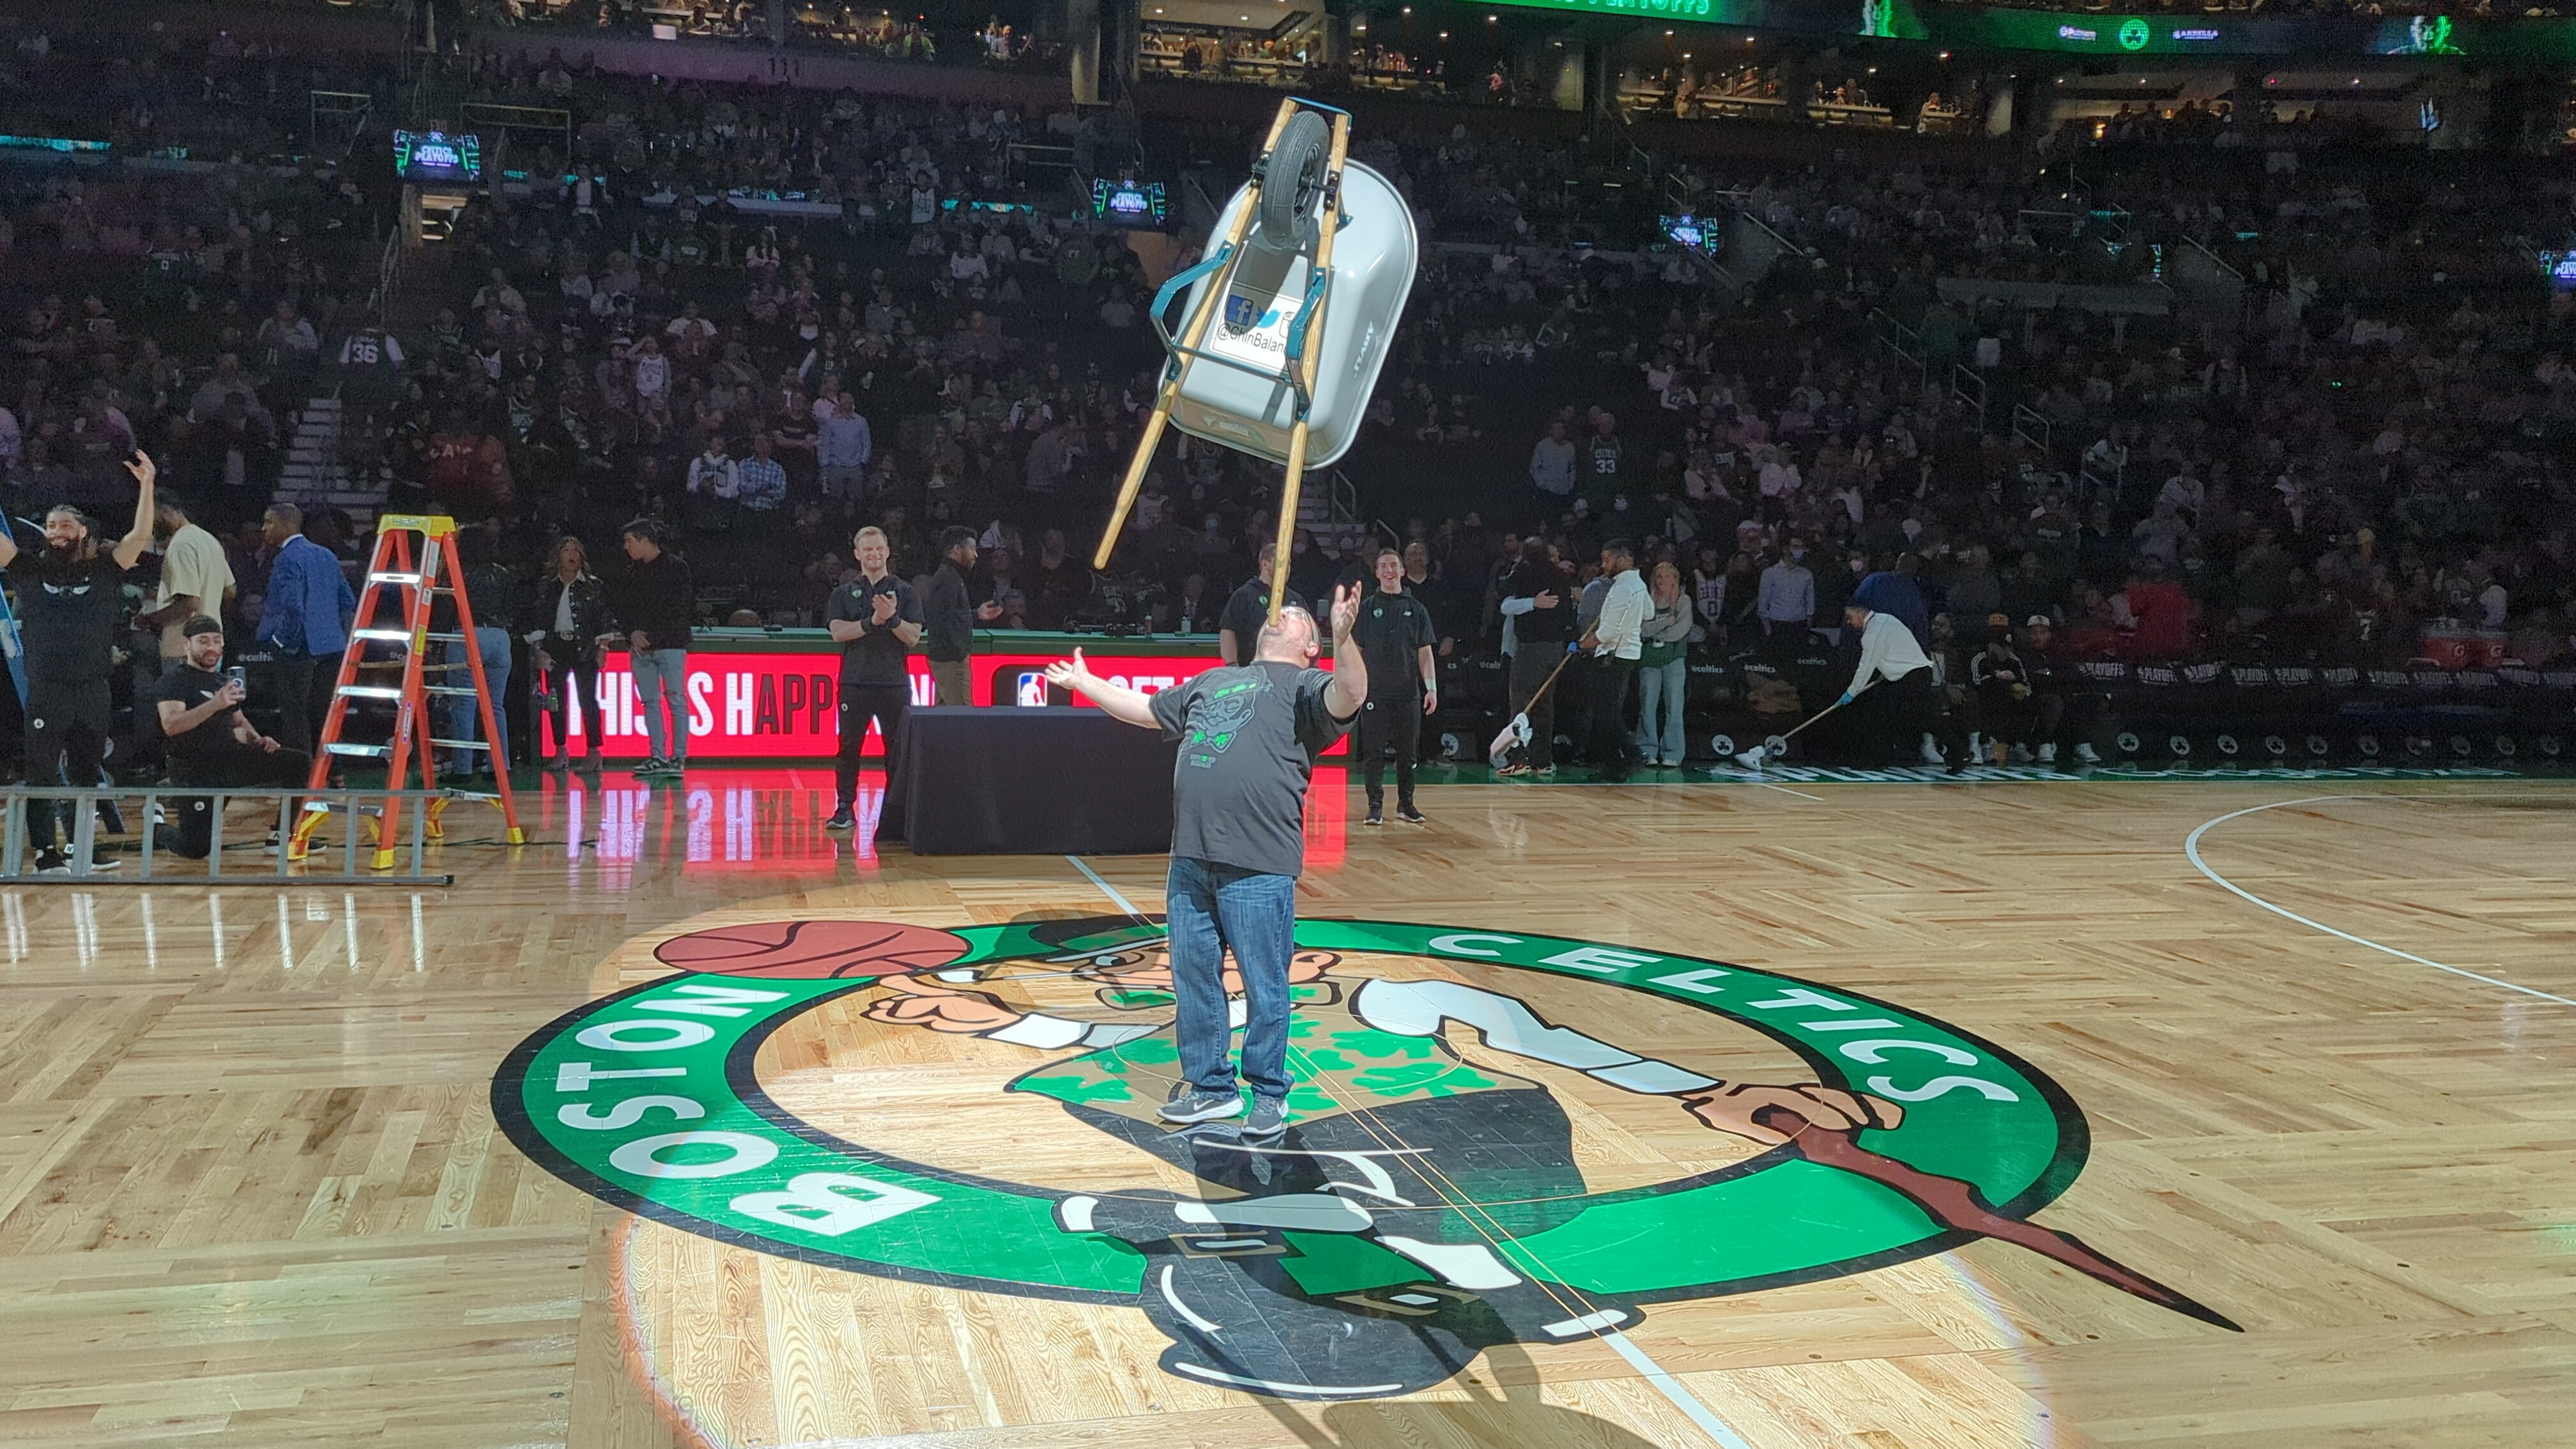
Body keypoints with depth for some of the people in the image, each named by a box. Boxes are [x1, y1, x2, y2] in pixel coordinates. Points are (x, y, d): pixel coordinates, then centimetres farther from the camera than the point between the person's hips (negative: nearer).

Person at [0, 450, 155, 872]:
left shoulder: (104, 571, 6)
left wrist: (146, 485, -13)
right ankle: (46, 852, 6)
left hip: (92, 692, 0)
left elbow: (140, 535, -4)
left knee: (86, 774, 10)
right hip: (45, 692, 0)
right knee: (41, 776, 0)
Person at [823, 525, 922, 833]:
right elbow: (838, 632, -5)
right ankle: (845, 808, 7)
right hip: (854, 681, 0)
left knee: (899, 749, 0)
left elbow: (913, 637, 0)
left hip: (894, 683, 0)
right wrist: (872, 621, -15)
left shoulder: (905, 592, 9)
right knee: (849, 746, 1)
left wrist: (892, 618, -15)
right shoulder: (844, 594, 10)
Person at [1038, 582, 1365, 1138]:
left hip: (1258, 867, -7)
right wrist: (1084, 682, 43)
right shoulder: (1213, 681, 25)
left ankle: (1269, 1094, 15)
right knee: (1193, 977, 14)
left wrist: (1344, 637, -36)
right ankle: (1211, 1086, 27)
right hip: (1190, 859, 7)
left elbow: (1348, 698, -19)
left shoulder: (1307, 685, 4)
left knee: (1264, 986, 0)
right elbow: (1144, 709, 37)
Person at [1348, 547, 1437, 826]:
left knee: (1408, 752, 6)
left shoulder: (1416, 609, 8)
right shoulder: (1366, 609, 5)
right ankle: (1376, 806, 5)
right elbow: (1355, 652, 6)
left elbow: (1425, 653, 8)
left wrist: (1432, 688, 0)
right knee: (1374, 752, -1)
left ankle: (1406, 805, 17)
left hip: (1409, 694, 1)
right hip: (1375, 694, -1)